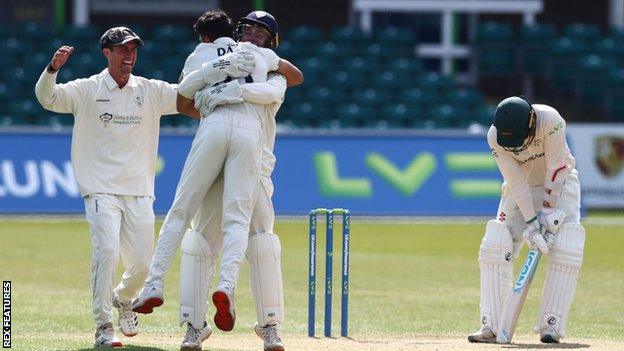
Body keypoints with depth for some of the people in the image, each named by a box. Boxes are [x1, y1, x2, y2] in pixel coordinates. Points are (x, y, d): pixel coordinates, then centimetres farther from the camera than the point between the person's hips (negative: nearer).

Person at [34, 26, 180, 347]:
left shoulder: (151, 92, 8)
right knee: (107, 252, -19)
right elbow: (47, 97, -13)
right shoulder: (87, 90, -1)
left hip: (139, 192, 4)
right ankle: (103, 327, -12)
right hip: (101, 190, -3)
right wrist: (53, 68, -32)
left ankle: (122, 298, 37)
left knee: (142, 262, 4)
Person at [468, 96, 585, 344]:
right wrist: (531, 223, -26)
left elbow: (556, 168, -25)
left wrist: (549, 212, -23)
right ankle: (491, 327, -11)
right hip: (522, 188, 2)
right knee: (494, 247, -13)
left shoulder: (550, 120, -32)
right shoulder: (495, 136, -24)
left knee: (565, 249, -20)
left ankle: (551, 326, -17)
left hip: (559, 184, -2)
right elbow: (516, 182, -22)